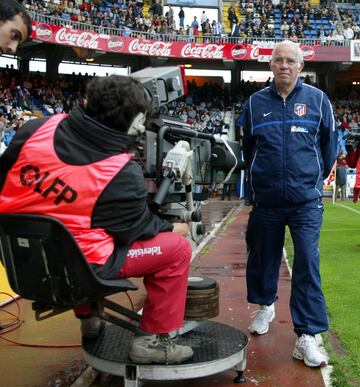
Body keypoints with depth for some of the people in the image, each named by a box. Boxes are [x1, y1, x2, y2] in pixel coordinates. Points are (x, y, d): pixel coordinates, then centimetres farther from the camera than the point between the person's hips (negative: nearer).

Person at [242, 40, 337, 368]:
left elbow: (330, 142, 11)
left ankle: (306, 337, 1)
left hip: (306, 202, -2)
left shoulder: (317, 99, 1)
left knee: (307, 264, -5)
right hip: (266, 201, 2)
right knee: (263, 257, 14)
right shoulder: (256, 102, 4)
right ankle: (265, 306, 40)